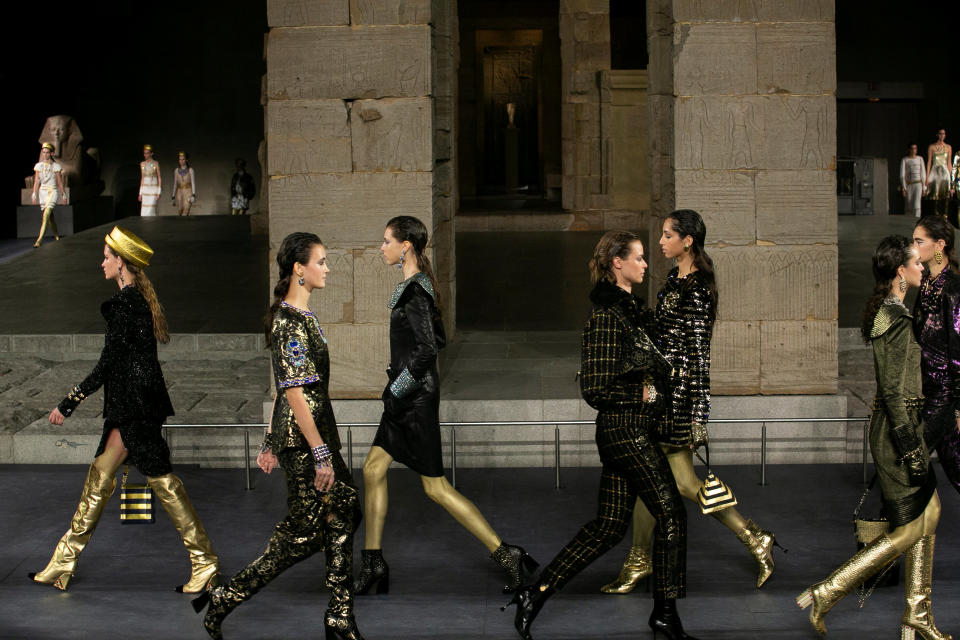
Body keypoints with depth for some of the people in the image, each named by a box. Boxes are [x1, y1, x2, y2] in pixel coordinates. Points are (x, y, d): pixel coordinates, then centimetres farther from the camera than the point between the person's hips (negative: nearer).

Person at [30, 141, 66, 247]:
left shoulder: (56, 166, -1)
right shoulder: (38, 166, 7)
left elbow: (60, 182, 3)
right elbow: (36, 181, 10)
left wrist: (63, 194, 4)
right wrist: (34, 194, 5)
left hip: (53, 191, -4)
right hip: (42, 191, 4)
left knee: (46, 214, -19)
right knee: (50, 216, 8)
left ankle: (40, 239, -26)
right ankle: (56, 236, 23)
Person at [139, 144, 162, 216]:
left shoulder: (155, 164, -5)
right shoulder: (142, 164, 8)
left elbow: (159, 178, -5)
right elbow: (142, 178, 13)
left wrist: (159, 192, -12)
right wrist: (140, 193, 10)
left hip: (154, 189, -5)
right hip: (145, 189, 5)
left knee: (151, 211, -11)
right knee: (144, 212, 1)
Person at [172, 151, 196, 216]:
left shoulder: (190, 170, -4)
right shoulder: (176, 171, 5)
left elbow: (193, 183, -8)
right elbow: (175, 184, 9)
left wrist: (193, 195, -18)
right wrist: (173, 197, 6)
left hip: (188, 193, -4)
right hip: (179, 193, 4)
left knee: (185, 213, -18)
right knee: (180, 212, 8)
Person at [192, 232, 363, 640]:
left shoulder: (297, 316, 14)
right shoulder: (291, 323, -17)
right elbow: (295, 394, -21)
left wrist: (270, 442, 20)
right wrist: (321, 453, -21)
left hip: (294, 436, 10)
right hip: (304, 441, -10)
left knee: (343, 514, 8)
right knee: (302, 535, -2)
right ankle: (223, 600, 7)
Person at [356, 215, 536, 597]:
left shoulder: (414, 292, -18)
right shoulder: (419, 286, 11)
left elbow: (427, 349, -25)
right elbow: (437, 340, 19)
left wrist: (397, 390, -18)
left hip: (415, 397, -10)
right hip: (409, 393, 10)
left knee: (435, 487, -4)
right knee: (373, 468, 11)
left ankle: (505, 555, 0)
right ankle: (373, 564, 16)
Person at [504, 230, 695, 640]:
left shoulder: (625, 310, 14)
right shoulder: (606, 315, -16)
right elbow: (595, 389, -19)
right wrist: (644, 393, -13)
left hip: (622, 431, 9)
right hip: (627, 429, -9)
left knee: (608, 526, 8)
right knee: (671, 514, -2)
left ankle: (536, 594, 9)